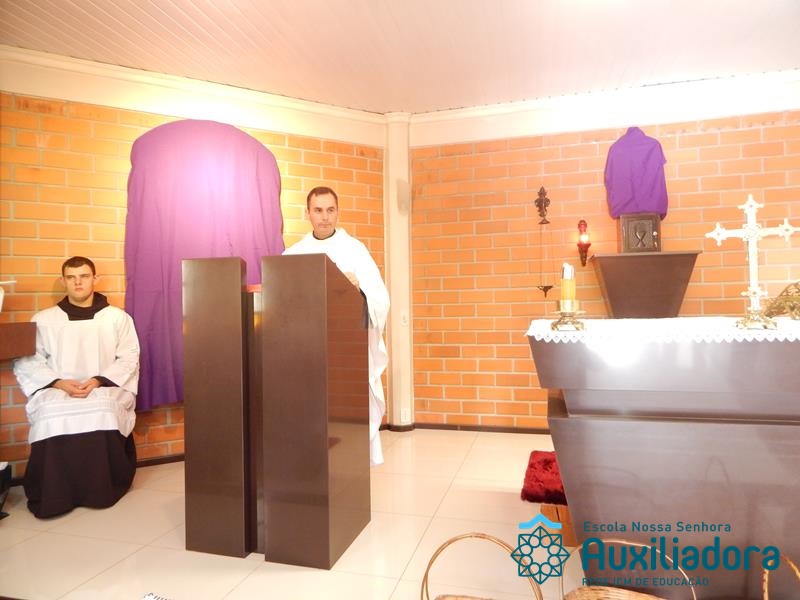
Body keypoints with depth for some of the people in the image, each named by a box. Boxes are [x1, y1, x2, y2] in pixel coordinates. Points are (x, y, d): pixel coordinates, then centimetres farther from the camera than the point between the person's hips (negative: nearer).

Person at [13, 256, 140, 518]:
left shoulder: (118, 317, 10)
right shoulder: (43, 319, 14)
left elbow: (129, 359, 2)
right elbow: (26, 361, 5)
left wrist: (98, 381, -14)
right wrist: (59, 382, -13)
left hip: (106, 389, -1)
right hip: (57, 391, 2)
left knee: (104, 411, -35)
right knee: (52, 415, -32)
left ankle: (105, 489, -19)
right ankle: (52, 496, -17)